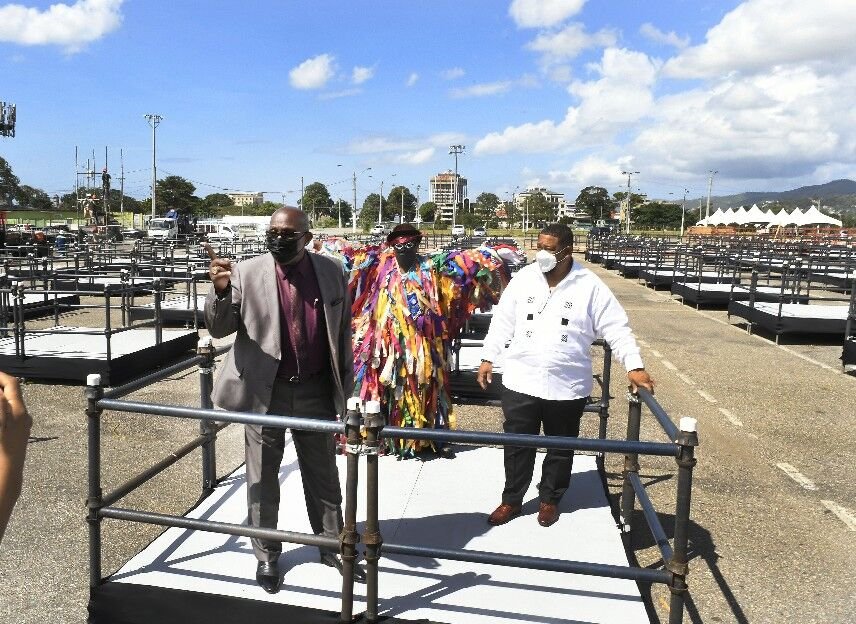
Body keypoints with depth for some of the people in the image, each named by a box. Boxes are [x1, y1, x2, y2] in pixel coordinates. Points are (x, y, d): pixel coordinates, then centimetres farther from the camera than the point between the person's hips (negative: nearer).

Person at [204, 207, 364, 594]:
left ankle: (332, 546, 34)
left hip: (316, 391, 2)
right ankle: (266, 556, 31)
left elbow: (343, 331, 7)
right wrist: (220, 291, -29)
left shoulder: (331, 273, -1)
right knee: (262, 479, 12)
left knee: (323, 476, 15)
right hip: (264, 391, -1)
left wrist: (344, 384, 7)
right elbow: (219, 329, -9)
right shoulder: (247, 273, -8)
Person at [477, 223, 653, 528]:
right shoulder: (523, 278, 0)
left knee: (561, 447, 15)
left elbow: (616, 328, -7)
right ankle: (511, 500, 28)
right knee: (517, 446, 11)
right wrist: (488, 358, 5)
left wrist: (634, 366, -15)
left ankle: (550, 500, 35)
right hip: (521, 382, 1)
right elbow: (503, 321, 6)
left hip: (567, 386, -1)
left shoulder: (589, 286, -7)